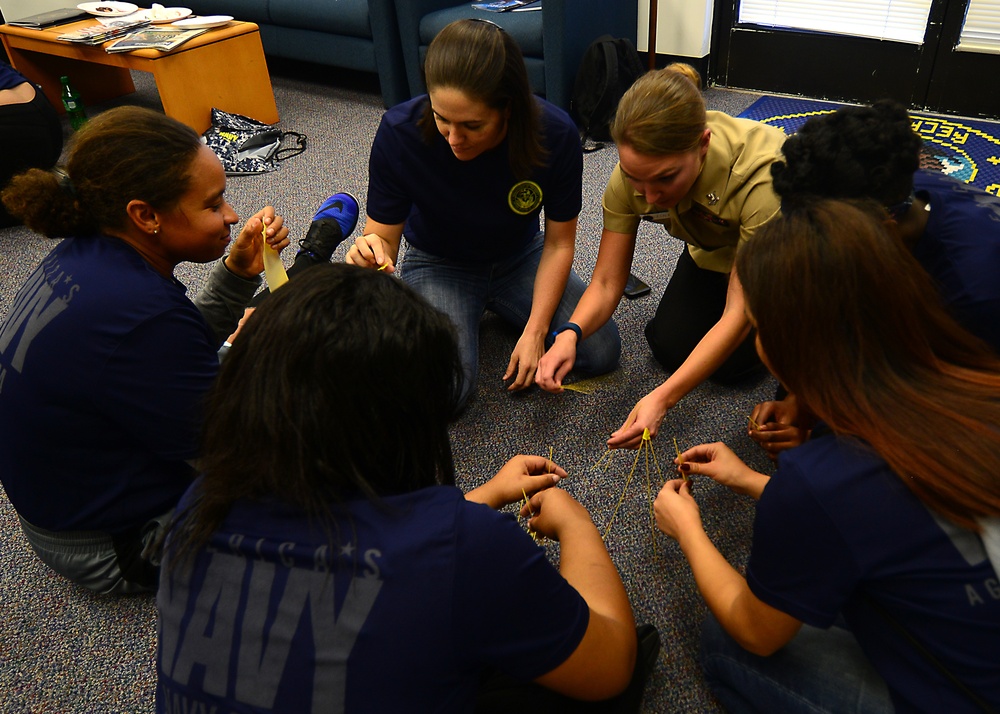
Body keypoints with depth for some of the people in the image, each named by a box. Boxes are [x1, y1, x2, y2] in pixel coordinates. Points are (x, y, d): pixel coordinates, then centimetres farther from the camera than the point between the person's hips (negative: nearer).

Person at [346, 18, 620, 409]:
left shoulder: (556, 134, -24)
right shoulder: (399, 132, -28)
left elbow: (559, 242, -12)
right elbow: (384, 235, -16)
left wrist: (535, 331, -21)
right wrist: (371, 252, -42)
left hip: (520, 258, 2)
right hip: (439, 266, -2)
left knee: (601, 352, -14)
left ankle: (501, 309, 12)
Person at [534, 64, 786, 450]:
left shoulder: (760, 173, -43)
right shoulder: (632, 175, -30)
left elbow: (739, 315, -39)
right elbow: (607, 281, -24)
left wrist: (662, 398, -48)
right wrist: (570, 334, -46)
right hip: (713, 250, 4)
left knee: (733, 362, -15)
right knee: (670, 346, -7)